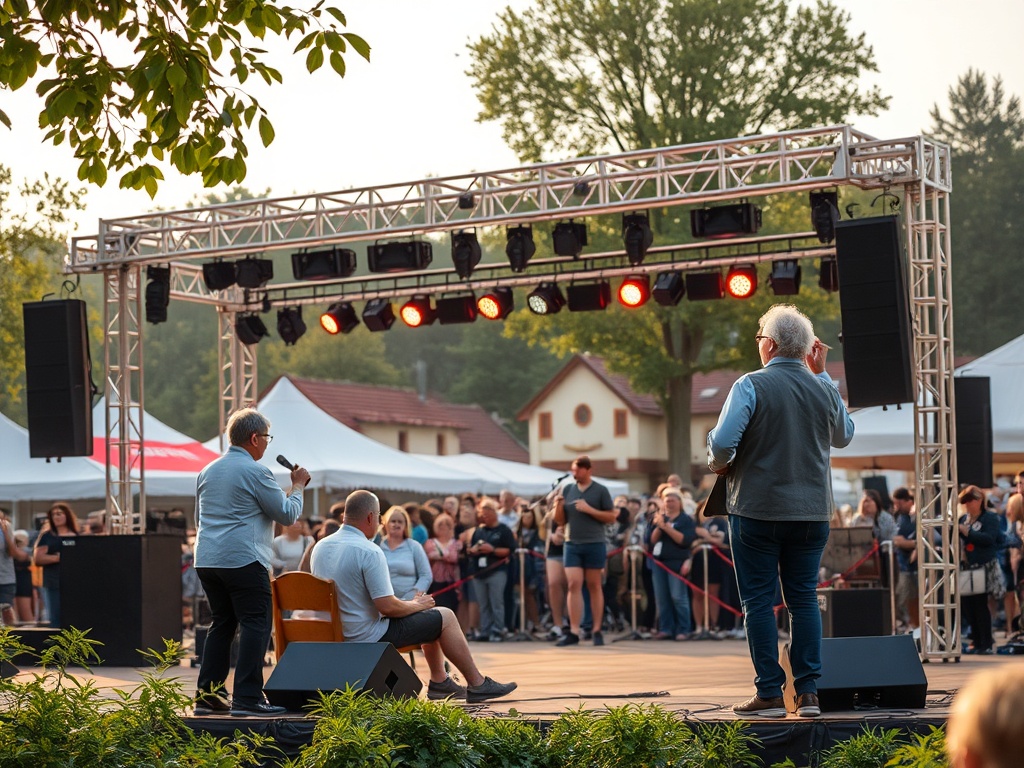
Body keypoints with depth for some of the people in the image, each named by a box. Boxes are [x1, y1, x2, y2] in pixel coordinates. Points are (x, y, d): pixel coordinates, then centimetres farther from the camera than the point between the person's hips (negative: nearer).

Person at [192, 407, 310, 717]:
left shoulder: (207, 471, 16)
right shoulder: (255, 472, -9)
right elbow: (287, 514, -5)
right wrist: (298, 486, 11)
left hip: (207, 560, 8)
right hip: (244, 560, -8)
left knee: (221, 624, 14)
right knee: (256, 624, -5)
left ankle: (206, 696, 12)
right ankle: (247, 698, -12)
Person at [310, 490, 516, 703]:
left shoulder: (320, 547, 3)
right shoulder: (369, 551, -23)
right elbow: (387, 606, -25)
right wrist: (416, 605, -3)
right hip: (369, 637, -9)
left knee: (430, 616, 24)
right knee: (445, 617, 6)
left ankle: (439, 681, 29)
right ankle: (477, 685, 13)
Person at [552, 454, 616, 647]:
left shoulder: (600, 491, -1)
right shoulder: (567, 489, 9)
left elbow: (611, 517, -3)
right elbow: (560, 521, 12)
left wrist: (589, 510, -13)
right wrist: (558, 506, -7)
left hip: (594, 544, -3)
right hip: (572, 544, 3)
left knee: (594, 586, 5)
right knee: (574, 585, -6)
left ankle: (597, 631, 10)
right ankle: (574, 632, -8)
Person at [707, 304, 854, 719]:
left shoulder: (751, 386, -10)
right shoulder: (823, 389, 5)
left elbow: (722, 442, -18)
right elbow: (843, 436, 23)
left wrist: (719, 465, 6)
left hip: (758, 510, -4)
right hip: (811, 513, 4)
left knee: (758, 601, 2)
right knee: (804, 599, 10)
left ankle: (770, 694, 1)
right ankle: (808, 692, 6)